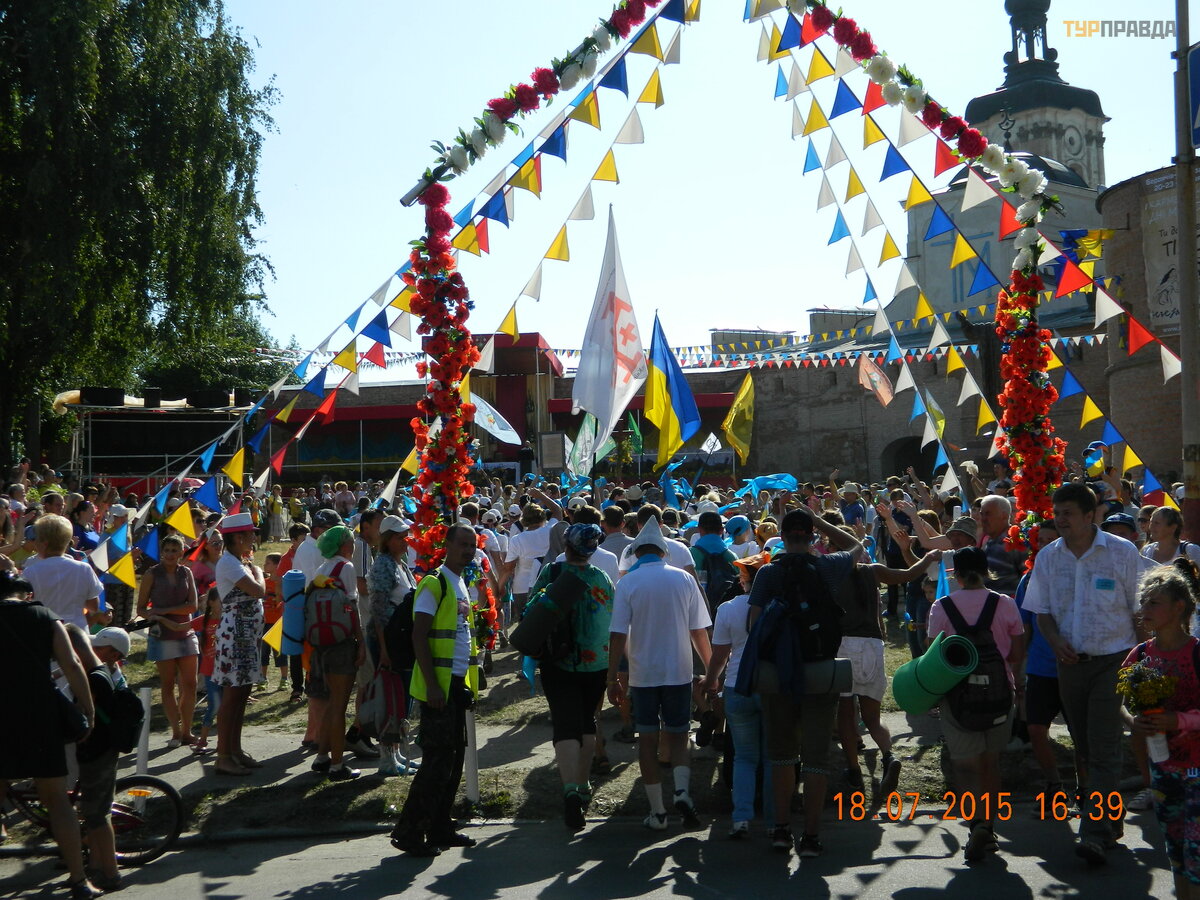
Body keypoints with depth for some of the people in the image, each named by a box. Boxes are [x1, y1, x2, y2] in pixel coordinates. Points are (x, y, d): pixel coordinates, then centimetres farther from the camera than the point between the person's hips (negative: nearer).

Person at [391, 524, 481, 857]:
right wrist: (432, 686, -22)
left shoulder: (462, 586, 15)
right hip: (439, 685, -9)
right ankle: (408, 832, 0)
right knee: (438, 758, -8)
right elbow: (419, 637, -18)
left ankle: (440, 829, 20)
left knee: (454, 757, 11)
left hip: (458, 683, 9)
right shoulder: (434, 583, -12)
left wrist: (468, 685, 18)